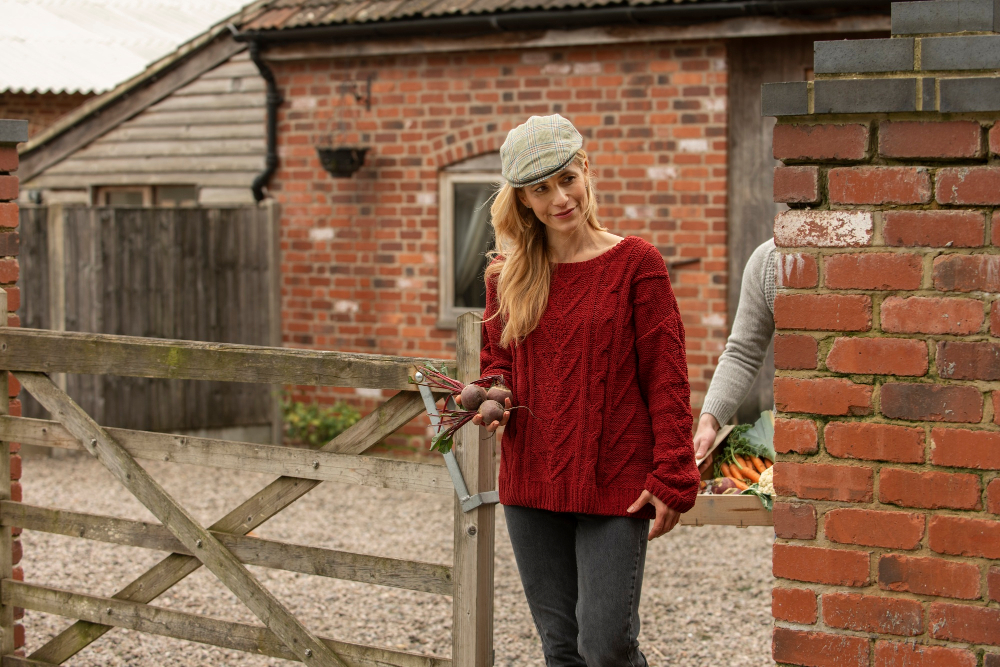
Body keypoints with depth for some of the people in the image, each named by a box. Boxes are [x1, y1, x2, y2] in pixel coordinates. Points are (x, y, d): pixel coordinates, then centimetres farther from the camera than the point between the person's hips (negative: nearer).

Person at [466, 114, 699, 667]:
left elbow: (666, 378, -6)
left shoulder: (635, 263, -5)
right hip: (531, 484, 4)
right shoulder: (508, 275, 7)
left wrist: (672, 479, -11)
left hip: (615, 487, -4)